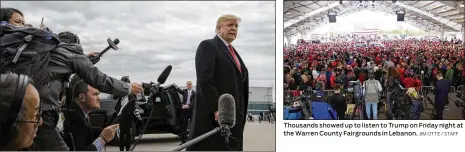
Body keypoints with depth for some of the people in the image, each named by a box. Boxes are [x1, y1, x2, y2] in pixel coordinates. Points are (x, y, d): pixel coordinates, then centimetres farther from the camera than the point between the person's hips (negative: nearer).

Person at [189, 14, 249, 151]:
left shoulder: (233, 52, 22)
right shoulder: (208, 46, -4)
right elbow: (204, 80, -16)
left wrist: (240, 112, 12)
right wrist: (217, 108, -21)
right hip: (213, 114, -8)